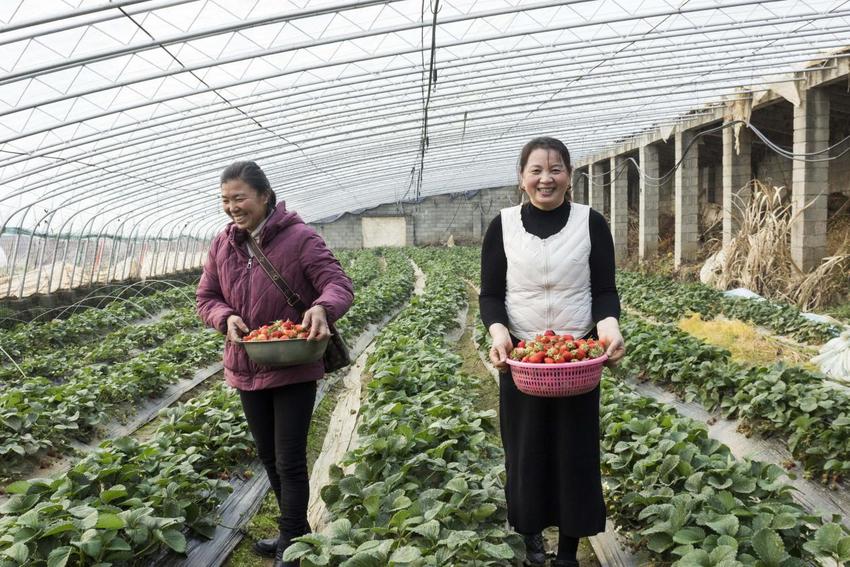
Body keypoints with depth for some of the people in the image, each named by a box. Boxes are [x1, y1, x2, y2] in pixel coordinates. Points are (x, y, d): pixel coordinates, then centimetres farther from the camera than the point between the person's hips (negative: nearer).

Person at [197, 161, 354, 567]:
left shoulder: (299, 238, -16)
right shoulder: (222, 244, 2)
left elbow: (339, 284, -20)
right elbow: (206, 298, 7)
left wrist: (322, 307, -43)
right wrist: (226, 318, -16)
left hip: (294, 369, -6)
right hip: (247, 369, 7)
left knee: (290, 462, 0)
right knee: (269, 457, 19)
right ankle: (294, 530, 38)